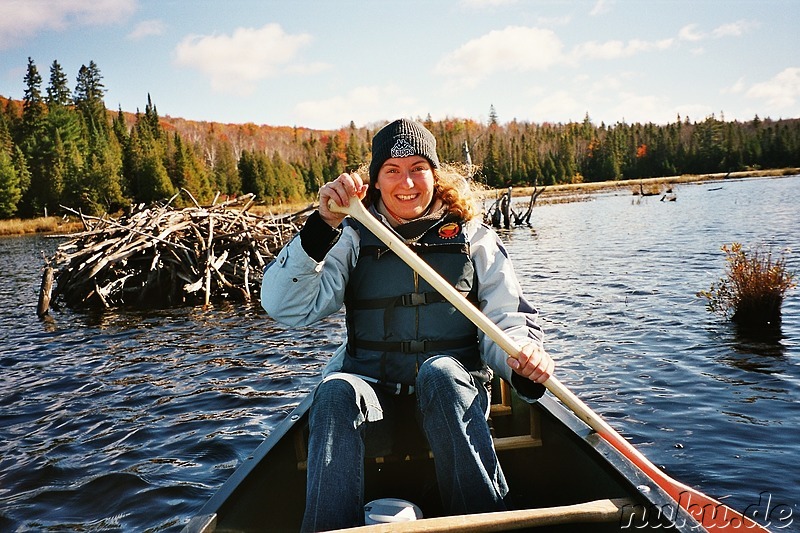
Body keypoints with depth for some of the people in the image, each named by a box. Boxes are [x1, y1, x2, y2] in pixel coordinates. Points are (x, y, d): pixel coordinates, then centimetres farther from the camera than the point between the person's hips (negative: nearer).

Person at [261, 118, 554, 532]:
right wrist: (322, 227, -20)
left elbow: (506, 320, 2)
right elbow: (285, 306, -8)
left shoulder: (473, 237, 6)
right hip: (374, 393, 1)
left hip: (453, 390, 0)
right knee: (336, 392, -31)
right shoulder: (354, 239, 4)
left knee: (438, 372, -33)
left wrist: (523, 356, -22)